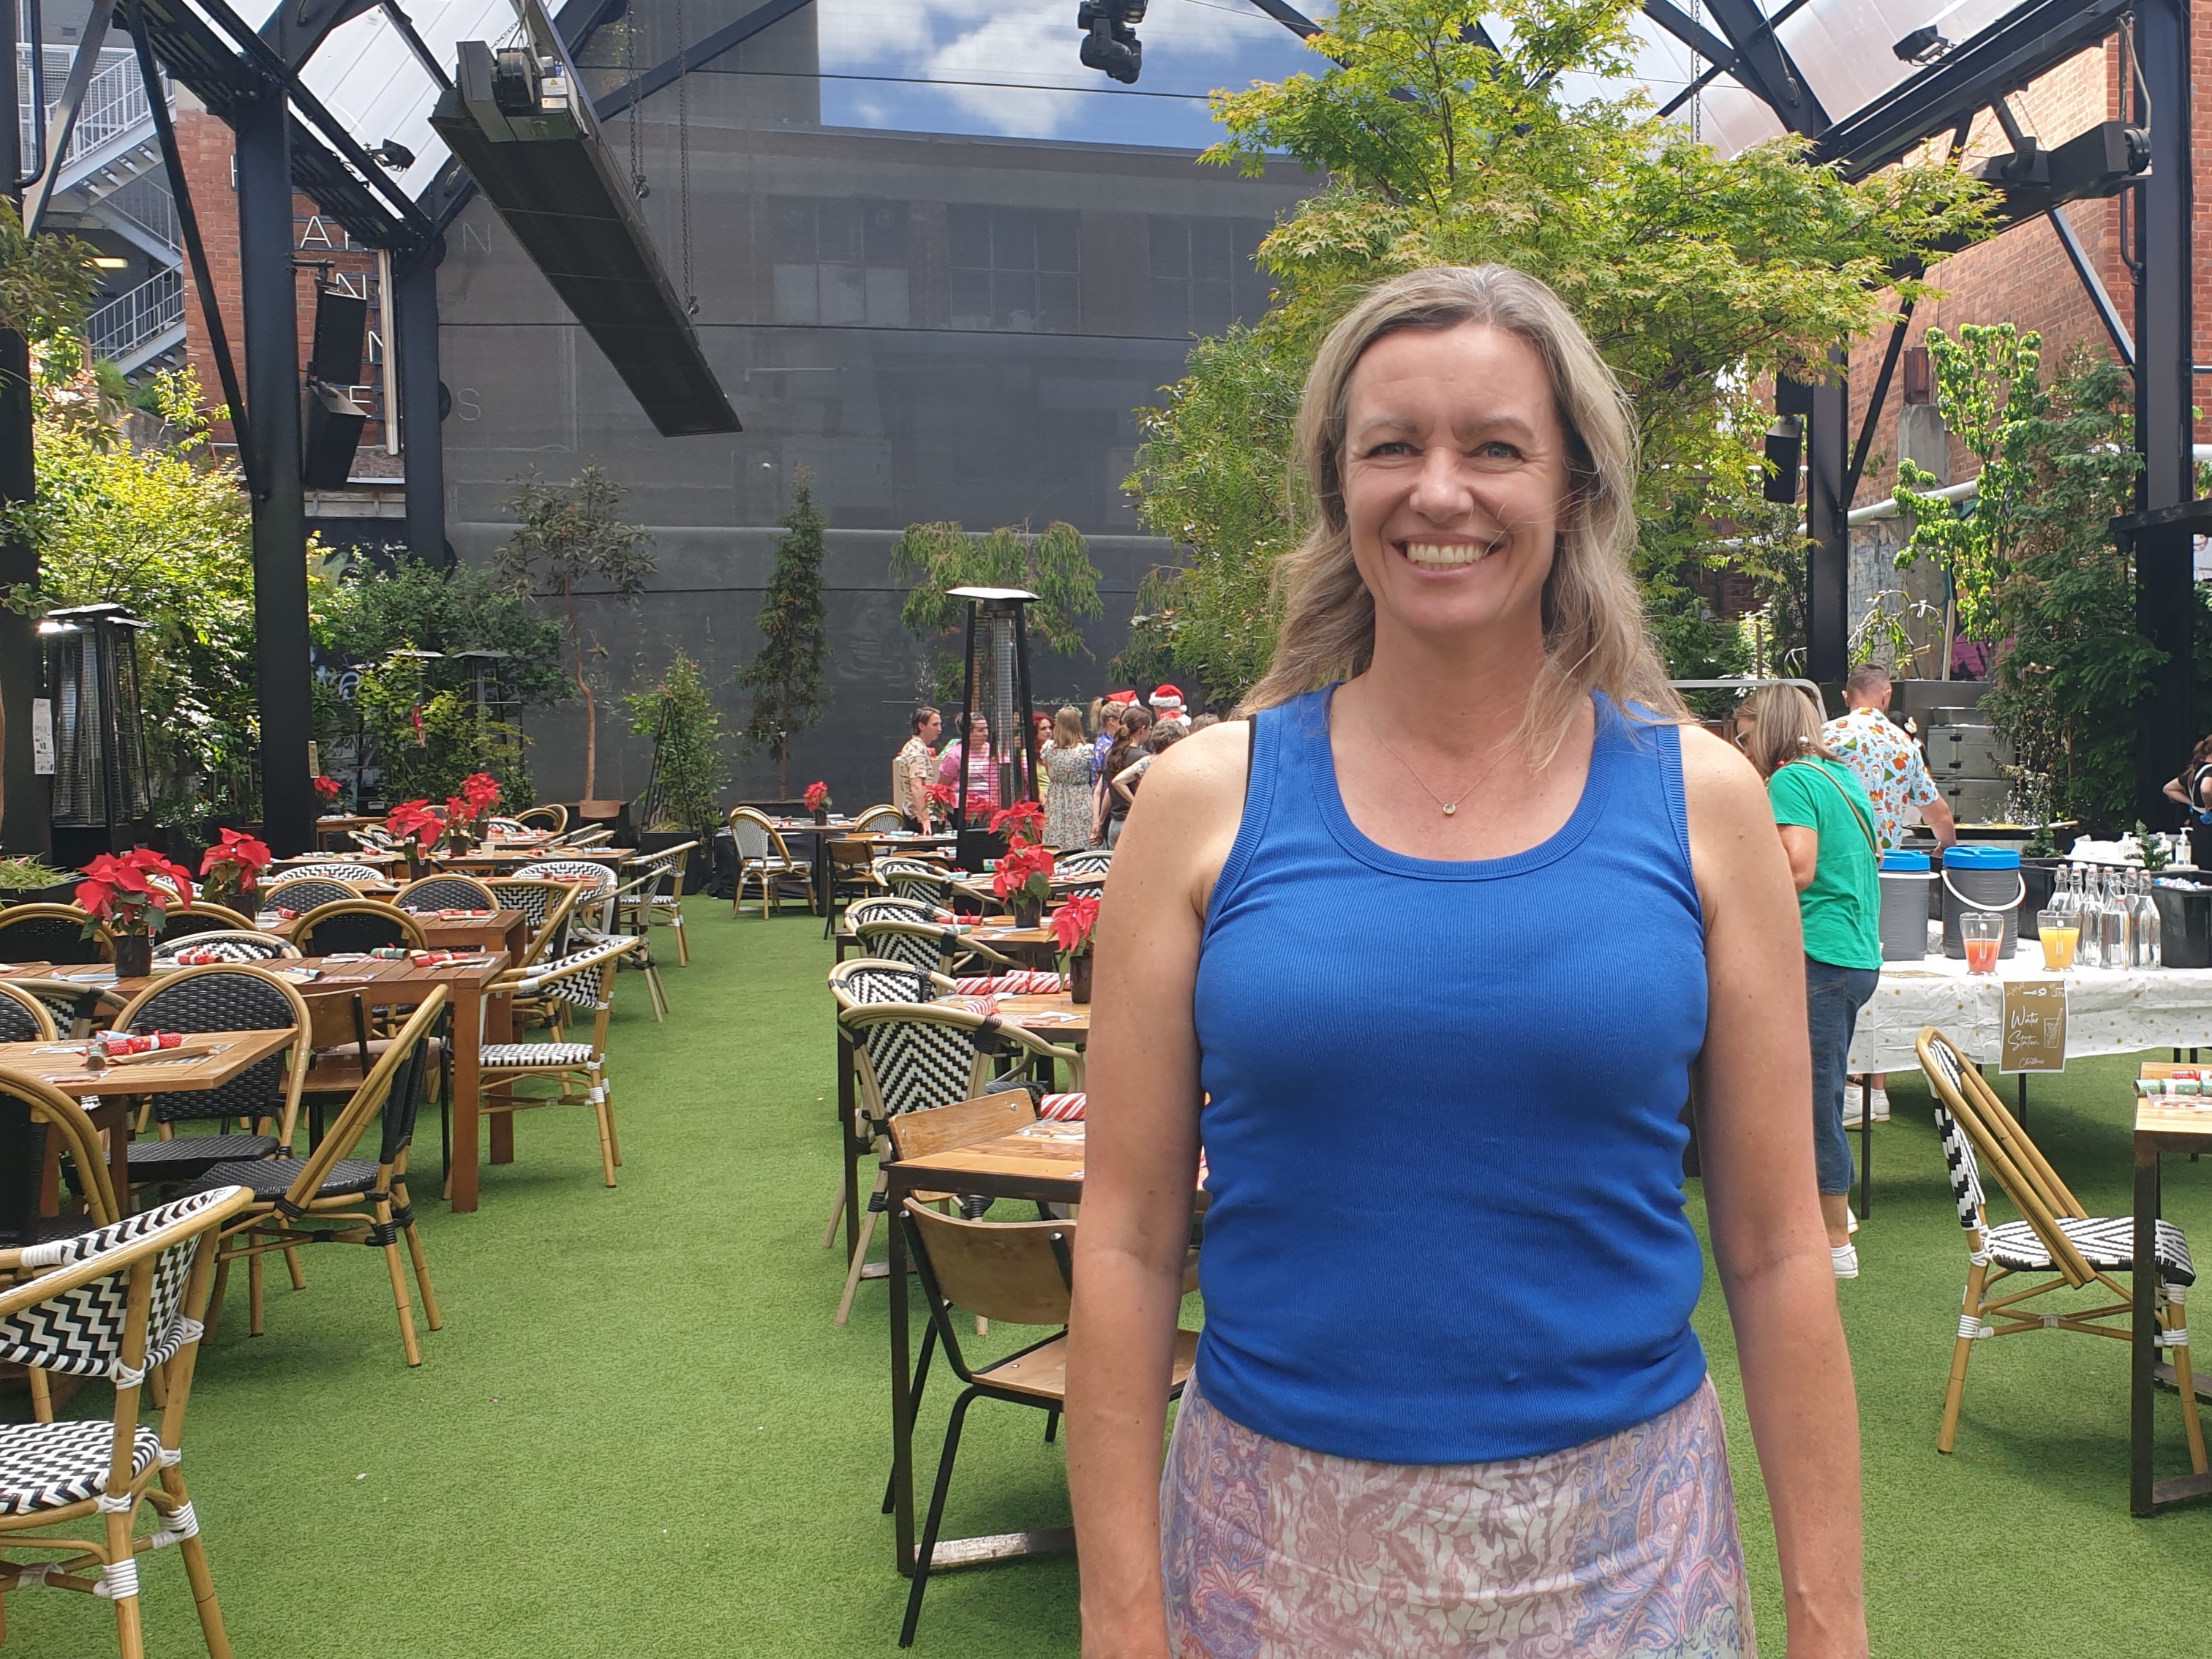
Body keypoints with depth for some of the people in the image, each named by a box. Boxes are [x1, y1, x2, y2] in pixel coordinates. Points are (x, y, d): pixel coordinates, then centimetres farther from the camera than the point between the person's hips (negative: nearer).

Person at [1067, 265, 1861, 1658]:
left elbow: (1778, 1249, 0)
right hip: (1276, 1537, 0)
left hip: (1616, 1541, 1)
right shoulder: (1207, 800, -6)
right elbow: (1128, 1242, -4)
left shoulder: (1701, 799, -4)